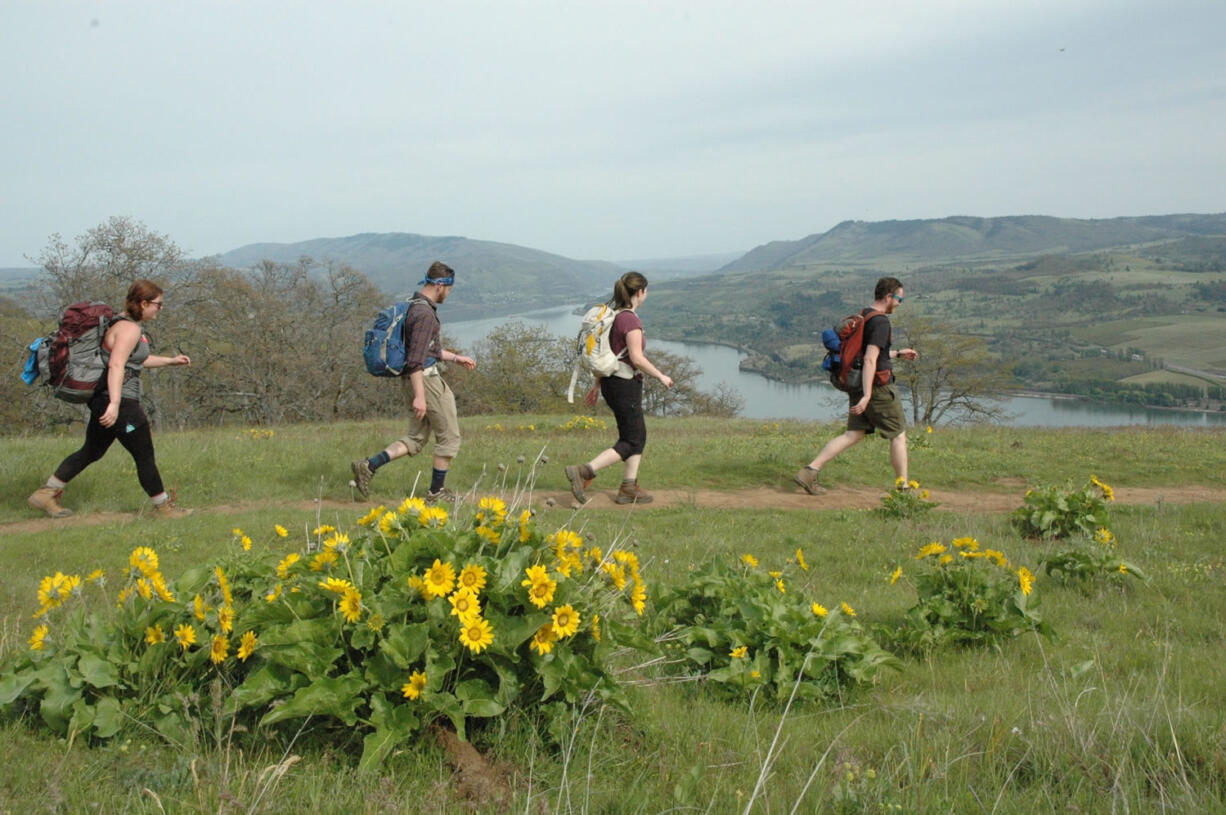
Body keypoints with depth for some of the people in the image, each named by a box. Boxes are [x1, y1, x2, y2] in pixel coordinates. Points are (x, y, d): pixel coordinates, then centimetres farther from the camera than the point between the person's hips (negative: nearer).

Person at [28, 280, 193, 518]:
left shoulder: (131, 326, 15)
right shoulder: (129, 329, -17)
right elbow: (116, 365, -28)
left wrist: (171, 361, 29)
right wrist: (115, 404, -35)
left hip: (102, 400, 11)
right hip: (120, 403, -11)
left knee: (91, 451, 18)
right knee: (145, 456, 2)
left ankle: (45, 493, 22)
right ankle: (163, 507, 13)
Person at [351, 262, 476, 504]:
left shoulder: (416, 307, 13)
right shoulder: (424, 314, -19)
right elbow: (416, 358, -25)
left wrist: (456, 358, 29)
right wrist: (419, 396, -27)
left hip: (416, 381, 10)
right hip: (426, 380, -10)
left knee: (416, 439, 14)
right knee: (449, 437, 5)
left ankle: (368, 466, 2)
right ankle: (437, 492, 13)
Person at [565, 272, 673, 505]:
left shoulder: (612, 315, 10)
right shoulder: (630, 319, -18)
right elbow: (637, 358, -23)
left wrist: (597, 385, 19)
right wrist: (661, 376, -10)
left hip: (611, 381, 9)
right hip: (625, 384, -9)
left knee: (639, 436, 17)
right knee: (631, 442, -1)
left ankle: (629, 488, 18)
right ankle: (583, 472, -10)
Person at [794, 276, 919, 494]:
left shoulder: (862, 318, 13)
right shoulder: (880, 322, -17)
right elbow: (870, 359, -26)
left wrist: (898, 354, 32)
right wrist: (867, 395, -29)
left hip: (857, 385, 9)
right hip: (878, 387, -9)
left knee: (854, 435, 7)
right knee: (898, 435, 7)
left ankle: (809, 471, -3)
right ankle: (903, 487, 14)